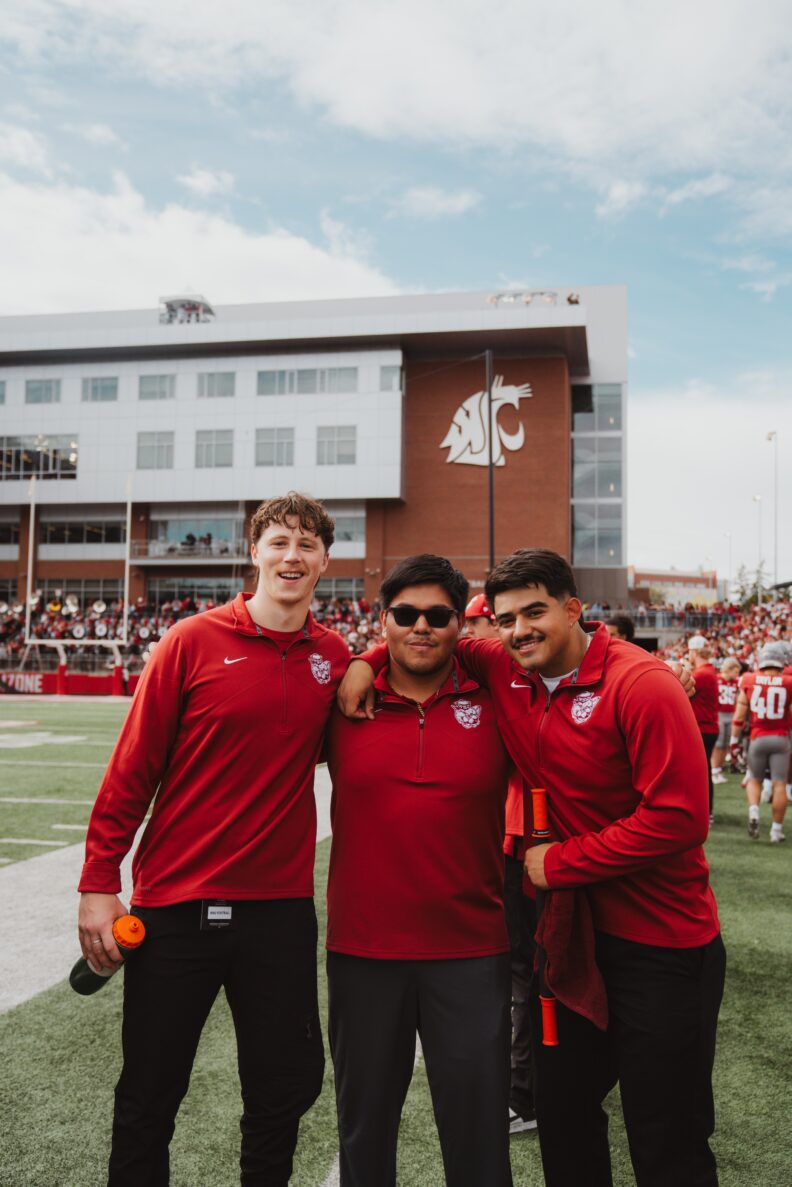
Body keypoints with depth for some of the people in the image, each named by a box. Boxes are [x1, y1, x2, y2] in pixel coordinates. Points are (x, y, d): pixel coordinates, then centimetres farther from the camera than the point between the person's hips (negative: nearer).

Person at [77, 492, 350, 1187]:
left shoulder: (333, 657, 2)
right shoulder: (194, 641, -8)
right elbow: (132, 770, -6)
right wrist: (98, 883, -8)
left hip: (281, 906, 3)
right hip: (175, 906, -2)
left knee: (286, 1089, 15)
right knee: (149, 1097, 13)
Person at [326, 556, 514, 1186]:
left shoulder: (494, 704, -4)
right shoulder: (346, 703, -2)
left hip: (471, 951, -1)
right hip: (362, 948, 1)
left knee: (478, 1134, 12)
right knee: (364, 1129, 20)